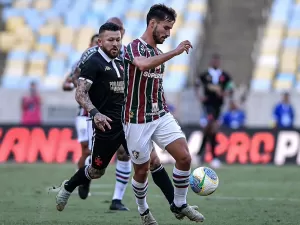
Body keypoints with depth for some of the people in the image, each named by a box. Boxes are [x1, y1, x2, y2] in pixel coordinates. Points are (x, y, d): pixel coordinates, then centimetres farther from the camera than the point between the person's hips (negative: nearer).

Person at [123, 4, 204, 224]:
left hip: (161, 115, 7)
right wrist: (174, 52, -38)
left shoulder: (158, 52, 12)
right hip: (138, 121, -6)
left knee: (184, 156, -9)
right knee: (142, 170, 4)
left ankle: (180, 204, 8)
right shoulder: (134, 47, -13)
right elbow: (143, 65, -38)